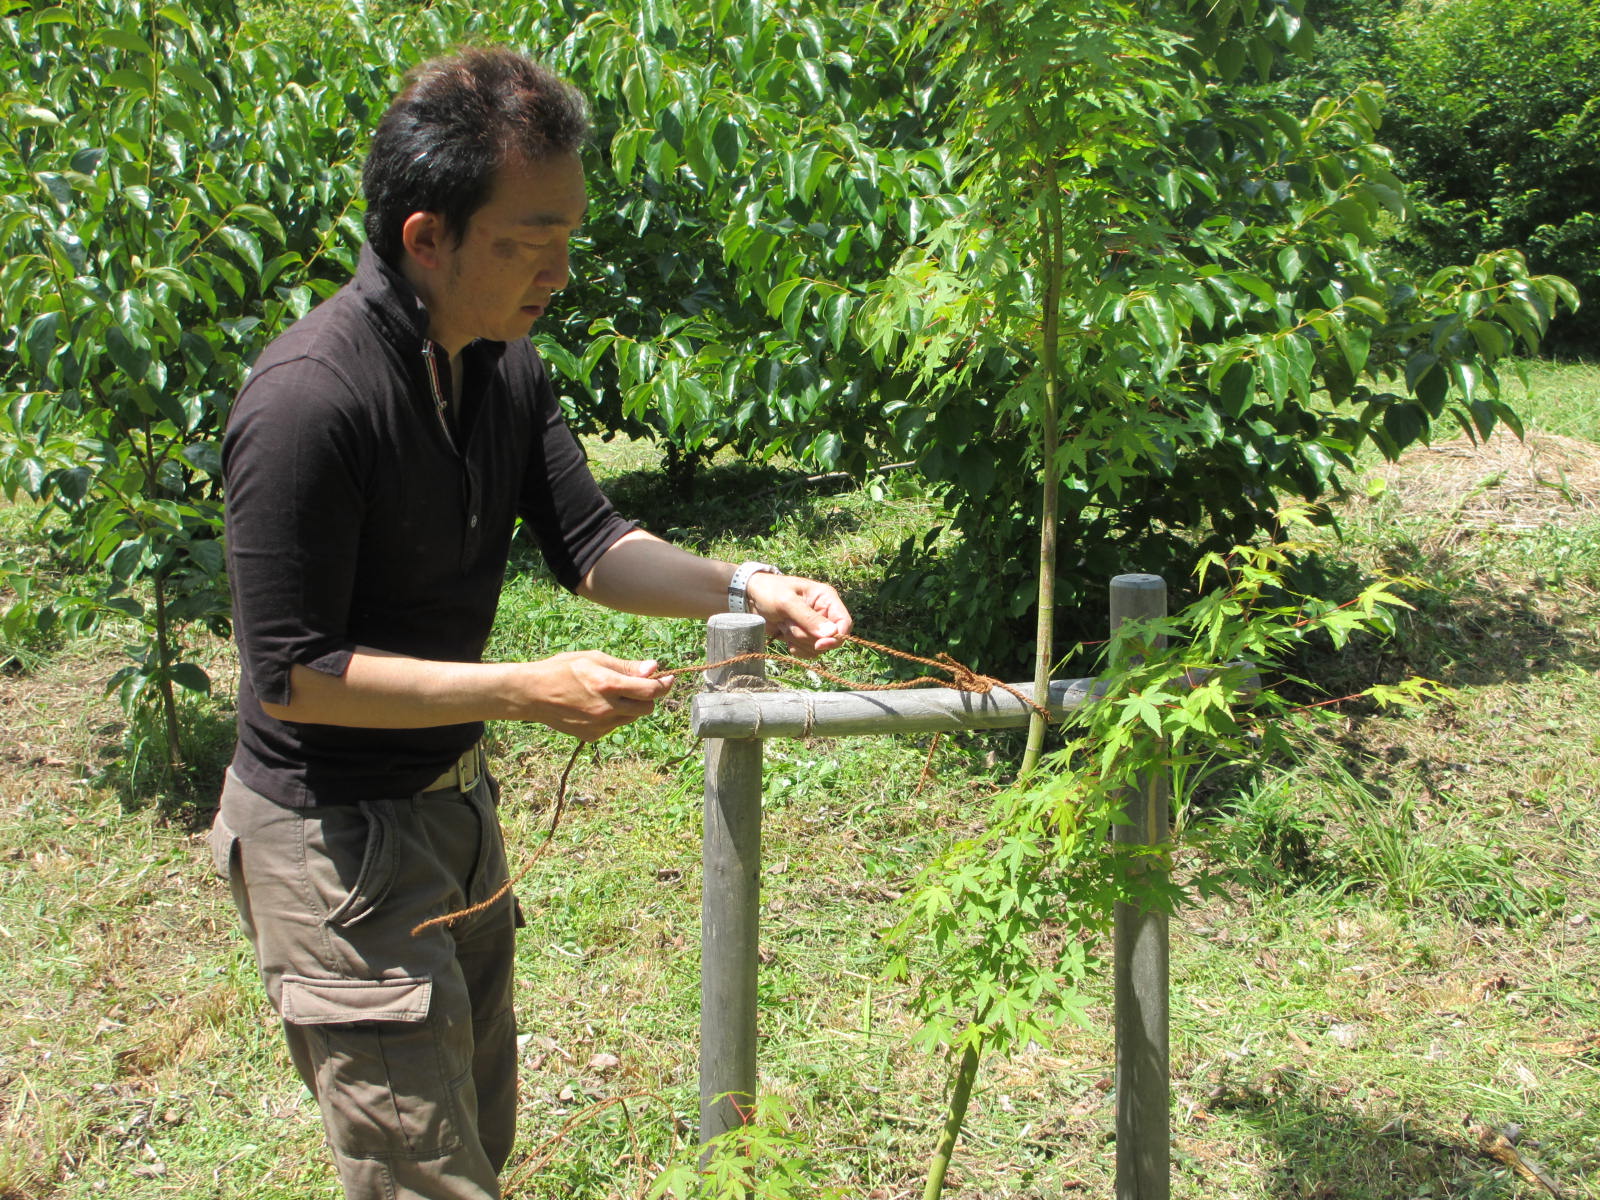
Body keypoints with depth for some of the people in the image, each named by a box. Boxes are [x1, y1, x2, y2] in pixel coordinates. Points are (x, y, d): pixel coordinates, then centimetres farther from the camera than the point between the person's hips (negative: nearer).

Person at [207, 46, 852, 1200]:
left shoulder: (504, 363, -1)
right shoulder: (310, 399, -27)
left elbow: (588, 540, 4)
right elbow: (291, 671, -25)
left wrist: (742, 585, -13)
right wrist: (526, 691, -27)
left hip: (453, 802, 9)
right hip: (335, 835, -8)